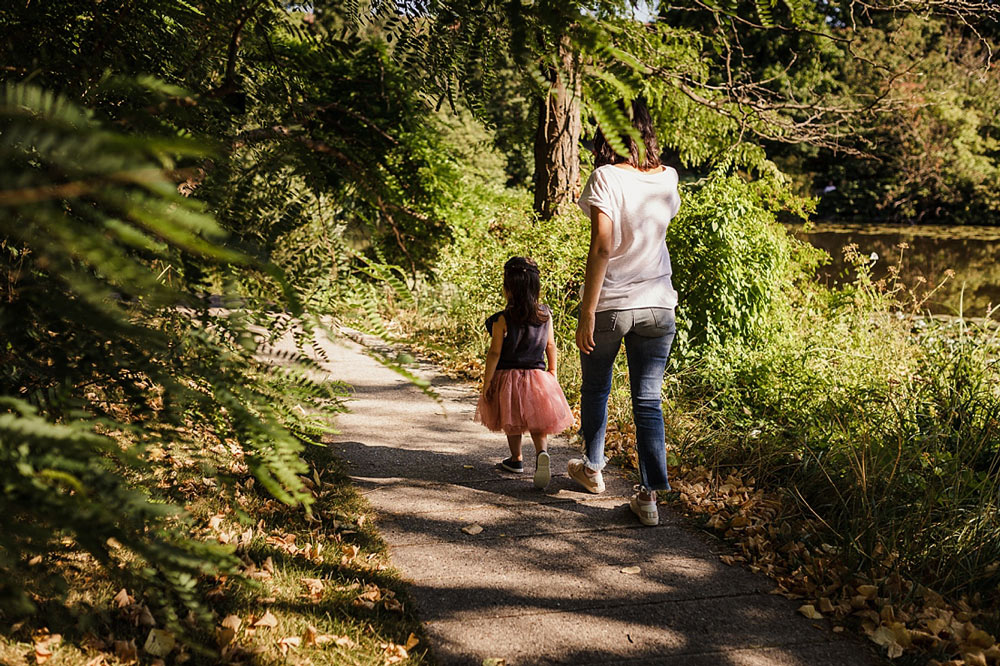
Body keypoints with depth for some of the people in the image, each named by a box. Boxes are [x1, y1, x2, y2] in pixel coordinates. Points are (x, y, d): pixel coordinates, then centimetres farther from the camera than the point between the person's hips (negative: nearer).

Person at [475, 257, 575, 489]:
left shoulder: (502, 320, -17)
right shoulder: (546, 315, -4)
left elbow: (495, 353, -14)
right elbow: (550, 346, 5)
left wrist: (487, 382, -5)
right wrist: (552, 373, 17)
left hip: (508, 376, -2)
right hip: (537, 375, 2)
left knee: (512, 422, 17)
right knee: (537, 422, 9)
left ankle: (516, 459, 31)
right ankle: (542, 452, -17)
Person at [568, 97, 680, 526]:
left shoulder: (607, 178, -14)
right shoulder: (668, 178, 2)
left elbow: (601, 247, -20)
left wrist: (587, 312, -16)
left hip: (611, 303, -3)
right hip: (657, 304, 3)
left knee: (595, 386, 20)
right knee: (648, 400, 7)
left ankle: (593, 468, 38)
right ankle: (650, 495, 2)